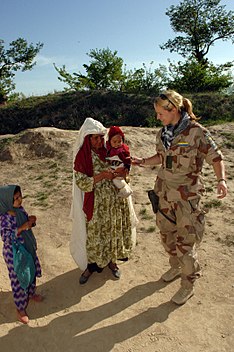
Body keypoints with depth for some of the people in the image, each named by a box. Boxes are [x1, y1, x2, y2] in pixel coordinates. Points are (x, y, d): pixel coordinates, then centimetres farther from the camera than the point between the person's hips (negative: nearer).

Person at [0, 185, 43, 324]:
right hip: (14, 254, -7)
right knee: (18, 279, 11)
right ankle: (20, 308, 33)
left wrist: (31, 220, -16)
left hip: (28, 248, 7)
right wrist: (22, 228, -38)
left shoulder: (20, 209, -7)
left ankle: (31, 293, 54)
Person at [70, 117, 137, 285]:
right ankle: (91, 265, 32)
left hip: (115, 200, 4)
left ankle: (112, 260, 39)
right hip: (96, 204, -3)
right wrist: (101, 176, -24)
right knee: (94, 233, 9)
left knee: (114, 230, 16)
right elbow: (81, 182, -15)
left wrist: (121, 173, -15)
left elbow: (122, 171, 8)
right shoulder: (82, 156, -10)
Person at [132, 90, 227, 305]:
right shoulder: (163, 133, 4)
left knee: (185, 242, 1)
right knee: (166, 234, 19)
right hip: (165, 192, 7)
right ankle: (176, 267, 45)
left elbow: (216, 157, -10)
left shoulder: (196, 132, -15)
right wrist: (142, 162, 5)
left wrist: (221, 179, -25)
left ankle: (188, 285, 24)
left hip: (187, 195, -6)